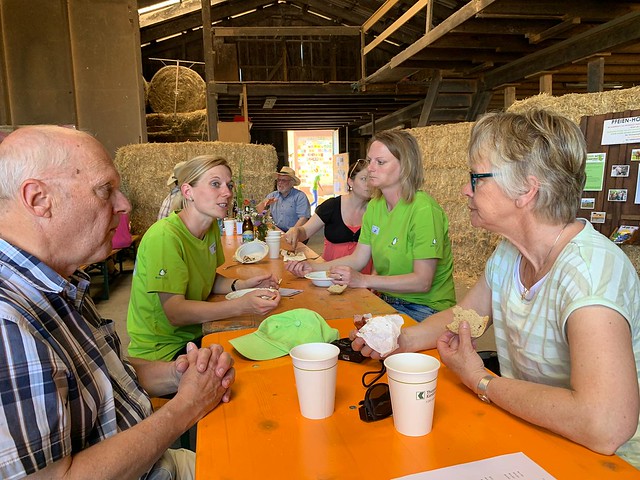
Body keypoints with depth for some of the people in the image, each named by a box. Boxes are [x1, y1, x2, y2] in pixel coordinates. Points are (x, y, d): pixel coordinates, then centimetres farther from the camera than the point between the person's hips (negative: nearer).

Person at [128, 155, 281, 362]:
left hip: (194, 334, 8)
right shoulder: (164, 236, -24)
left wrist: (243, 285, -8)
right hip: (161, 350, -7)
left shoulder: (212, 226, 1)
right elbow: (175, 312, -27)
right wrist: (241, 305, -37)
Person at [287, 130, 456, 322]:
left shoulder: (424, 209, -20)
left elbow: (422, 282, -23)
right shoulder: (374, 205, 6)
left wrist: (363, 280, -27)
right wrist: (313, 267, -3)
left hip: (426, 309, -7)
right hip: (387, 299, 7)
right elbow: (358, 258, 8)